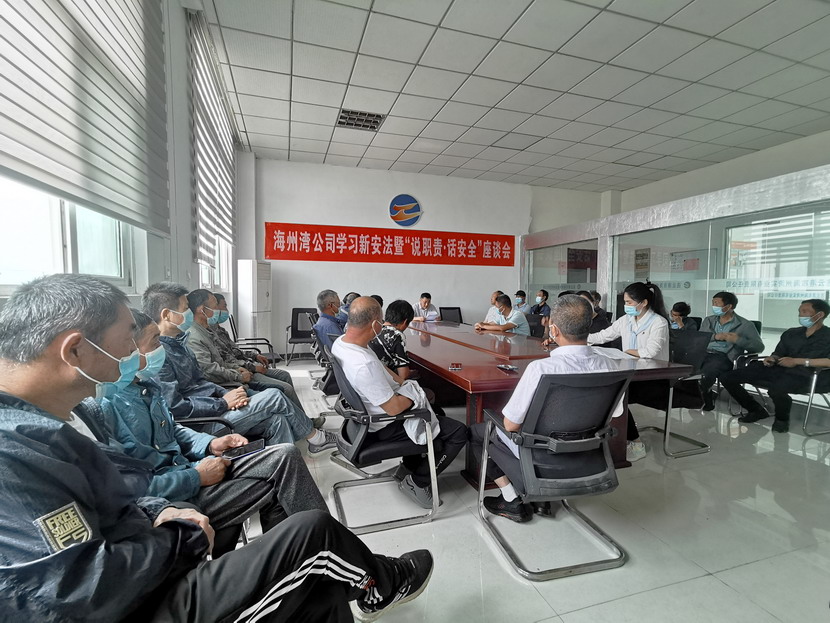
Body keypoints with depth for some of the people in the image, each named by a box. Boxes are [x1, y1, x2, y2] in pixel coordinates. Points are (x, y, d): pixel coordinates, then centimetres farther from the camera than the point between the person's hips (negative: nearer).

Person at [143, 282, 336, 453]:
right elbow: (174, 406, -24)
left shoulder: (177, 342, 12)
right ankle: (315, 437, 11)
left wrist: (225, 393, -2)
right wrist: (223, 403, -16)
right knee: (274, 397, -11)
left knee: (276, 420, -6)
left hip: (211, 405, 9)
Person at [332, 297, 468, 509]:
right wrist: (414, 394, -9)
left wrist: (403, 382, 1)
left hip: (369, 413, 10)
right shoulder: (364, 365, -38)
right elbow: (394, 408, -28)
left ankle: (412, 462, 33)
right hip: (386, 426, -9)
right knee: (459, 432, -3)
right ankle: (416, 482, 8)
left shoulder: (340, 342, -8)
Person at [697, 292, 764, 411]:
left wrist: (738, 340, -10)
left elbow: (759, 346, 5)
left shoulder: (745, 325, 12)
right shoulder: (708, 320, 24)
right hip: (704, 353, 4)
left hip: (723, 357, -4)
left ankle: (706, 397, -2)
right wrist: (715, 336, -4)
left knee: (706, 372, -36)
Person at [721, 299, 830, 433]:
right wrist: (771, 359, -1)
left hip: (806, 375, -6)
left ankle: (782, 418, -6)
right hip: (778, 370, 6)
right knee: (726, 377, -11)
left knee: (776, 389, -42)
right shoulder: (790, 333, 23)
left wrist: (798, 361, -15)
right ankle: (756, 410, 10)